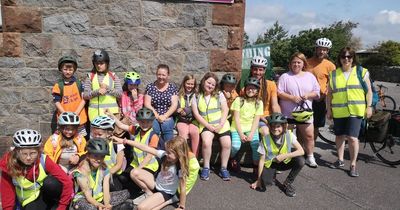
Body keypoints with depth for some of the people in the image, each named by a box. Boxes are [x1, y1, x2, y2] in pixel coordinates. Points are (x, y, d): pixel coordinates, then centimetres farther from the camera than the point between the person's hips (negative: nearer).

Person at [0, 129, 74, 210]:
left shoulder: (43, 161, -22)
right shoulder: (8, 167, -17)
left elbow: (67, 182, -24)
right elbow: (7, 198, -12)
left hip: (47, 194, -1)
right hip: (30, 202, 1)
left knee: (51, 182, -31)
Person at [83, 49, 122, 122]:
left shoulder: (113, 76, 6)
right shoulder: (90, 76, 6)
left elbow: (120, 94, 0)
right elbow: (85, 95, 1)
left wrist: (108, 88, -13)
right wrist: (97, 92, -15)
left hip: (111, 111, 0)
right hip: (95, 112, 0)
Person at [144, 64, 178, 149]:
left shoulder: (173, 87, 9)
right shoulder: (150, 87, 9)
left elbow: (174, 105, 2)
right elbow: (147, 104, 3)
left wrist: (165, 116, -10)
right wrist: (157, 116, -9)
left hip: (167, 118, 0)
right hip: (153, 117, 0)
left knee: (167, 125, -22)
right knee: (153, 127, -22)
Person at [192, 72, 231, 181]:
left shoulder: (219, 95, 8)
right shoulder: (196, 97, 4)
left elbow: (225, 110, 3)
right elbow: (196, 114, -2)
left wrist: (220, 125, -10)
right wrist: (208, 126, -10)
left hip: (221, 124, 2)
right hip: (206, 125, -1)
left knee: (227, 144, -20)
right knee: (206, 142, -29)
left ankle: (223, 168, 0)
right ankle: (206, 167, -9)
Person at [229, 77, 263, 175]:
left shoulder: (259, 103, 4)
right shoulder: (239, 100, -3)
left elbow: (256, 120, 0)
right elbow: (236, 118, -6)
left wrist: (251, 134, -13)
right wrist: (241, 134, -13)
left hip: (251, 128, 2)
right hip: (238, 128, -2)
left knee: (256, 145, -23)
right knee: (236, 146, -24)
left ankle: (256, 167, 0)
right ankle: (232, 159, 11)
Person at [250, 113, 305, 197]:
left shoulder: (289, 135, -16)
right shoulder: (265, 139, -19)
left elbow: (301, 151, -19)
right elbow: (262, 160, -13)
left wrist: (284, 156, -29)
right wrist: (259, 179, -11)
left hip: (285, 162, 2)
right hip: (270, 164, -1)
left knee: (300, 161, -27)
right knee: (265, 182, -29)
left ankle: (287, 183, -4)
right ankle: (273, 175, 11)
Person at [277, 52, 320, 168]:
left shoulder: (310, 76, 11)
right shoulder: (285, 76, 1)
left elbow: (317, 92, 11)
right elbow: (279, 93, -5)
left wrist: (308, 95, -10)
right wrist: (292, 98, -17)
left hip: (305, 112, 2)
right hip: (288, 113, -2)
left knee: (309, 135, -1)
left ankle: (310, 157, 17)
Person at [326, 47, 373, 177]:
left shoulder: (362, 72, 4)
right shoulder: (333, 74, 7)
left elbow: (369, 91, 5)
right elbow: (329, 93, 9)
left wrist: (369, 107, -2)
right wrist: (328, 109, 5)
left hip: (355, 111, -2)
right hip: (338, 112, 3)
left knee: (352, 137, -8)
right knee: (340, 136, 13)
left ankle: (353, 165, 7)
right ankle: (340, 160, 28)